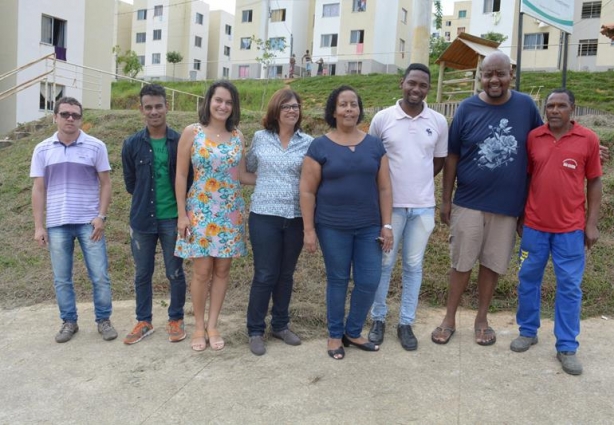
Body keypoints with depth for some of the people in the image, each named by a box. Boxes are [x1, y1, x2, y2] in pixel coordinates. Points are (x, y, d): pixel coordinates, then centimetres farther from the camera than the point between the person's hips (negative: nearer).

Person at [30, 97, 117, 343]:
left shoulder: (96, 147, -1)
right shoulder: (42, 150, 5)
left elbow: (105, 183, 2)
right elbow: (38, 189, 6)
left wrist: (101, 216, -8)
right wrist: (38, 226, 1)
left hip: (89, 222, -1)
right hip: (56, 224, 2)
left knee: (100, 276, 1)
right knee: (61, 279, 9)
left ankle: (103, 320, 17)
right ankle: (69, 322, 23)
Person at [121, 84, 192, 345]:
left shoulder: (180, 142, -4)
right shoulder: (132, 144, 0)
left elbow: (188, 180, 1)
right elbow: (130, 183, 9)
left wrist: (181, 210, 1)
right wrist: (147, 201, 8)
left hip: (172, 219, -1)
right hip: (142, 219, 2)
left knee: (175, 273, 8)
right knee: (142, 274, 12)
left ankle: (176, 320, 25)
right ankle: (144, 322, 27)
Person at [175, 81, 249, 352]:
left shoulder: (237, 136, 6)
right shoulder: (192, 132, -4)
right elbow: (181, 175, -4)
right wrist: (182, 214, -7)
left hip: (230, 212, 3)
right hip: (200, 211, -3)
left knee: (222, 270, 7)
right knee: (202, 271, 0)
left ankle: (212, 325, 21)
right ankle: (199, 326, 18)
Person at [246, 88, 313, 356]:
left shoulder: (308, 142, 1)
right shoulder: (260, 138, 2)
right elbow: (248, 169, 17)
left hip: (296, 217, 2)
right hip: (264, 216, -1)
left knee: (286, 274, 13)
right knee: (265, 275, 1)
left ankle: (280, 325, 29)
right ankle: (255, 330, 16)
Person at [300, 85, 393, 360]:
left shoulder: (374, 144, 5)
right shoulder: (320, 146, -4)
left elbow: (384, 188, 6)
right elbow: (307, 191, -4)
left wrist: (387, 225, 2)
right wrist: (309, 230, -7)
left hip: (369, 227, 3)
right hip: (332, 227, -3)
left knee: (369, 281, 5)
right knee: (337, 280, 8)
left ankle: (353, 332, 27)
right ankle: (335, 335, 27)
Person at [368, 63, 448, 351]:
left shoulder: (439, 122, 1)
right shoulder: (382, 118, -4)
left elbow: (439, 160, 13)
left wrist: (418, 181, 8)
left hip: (423, 206, 2)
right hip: (390, 205, -1)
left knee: (413, 266, 10)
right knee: (384, 264, 8)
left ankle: (406, 323, 23)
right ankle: (378, 319, 24)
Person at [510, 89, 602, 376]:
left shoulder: (588, 139, -2)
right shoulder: (533, 137, 1)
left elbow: (594, 182, 3)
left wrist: (592, 223, -2)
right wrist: (519, 215, 8)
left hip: (571, 227, -1)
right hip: (534, 225, 2)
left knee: (569, 286, 4)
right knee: (528, 279, 11)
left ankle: (567, 347, 16)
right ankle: (528, 331, 28)